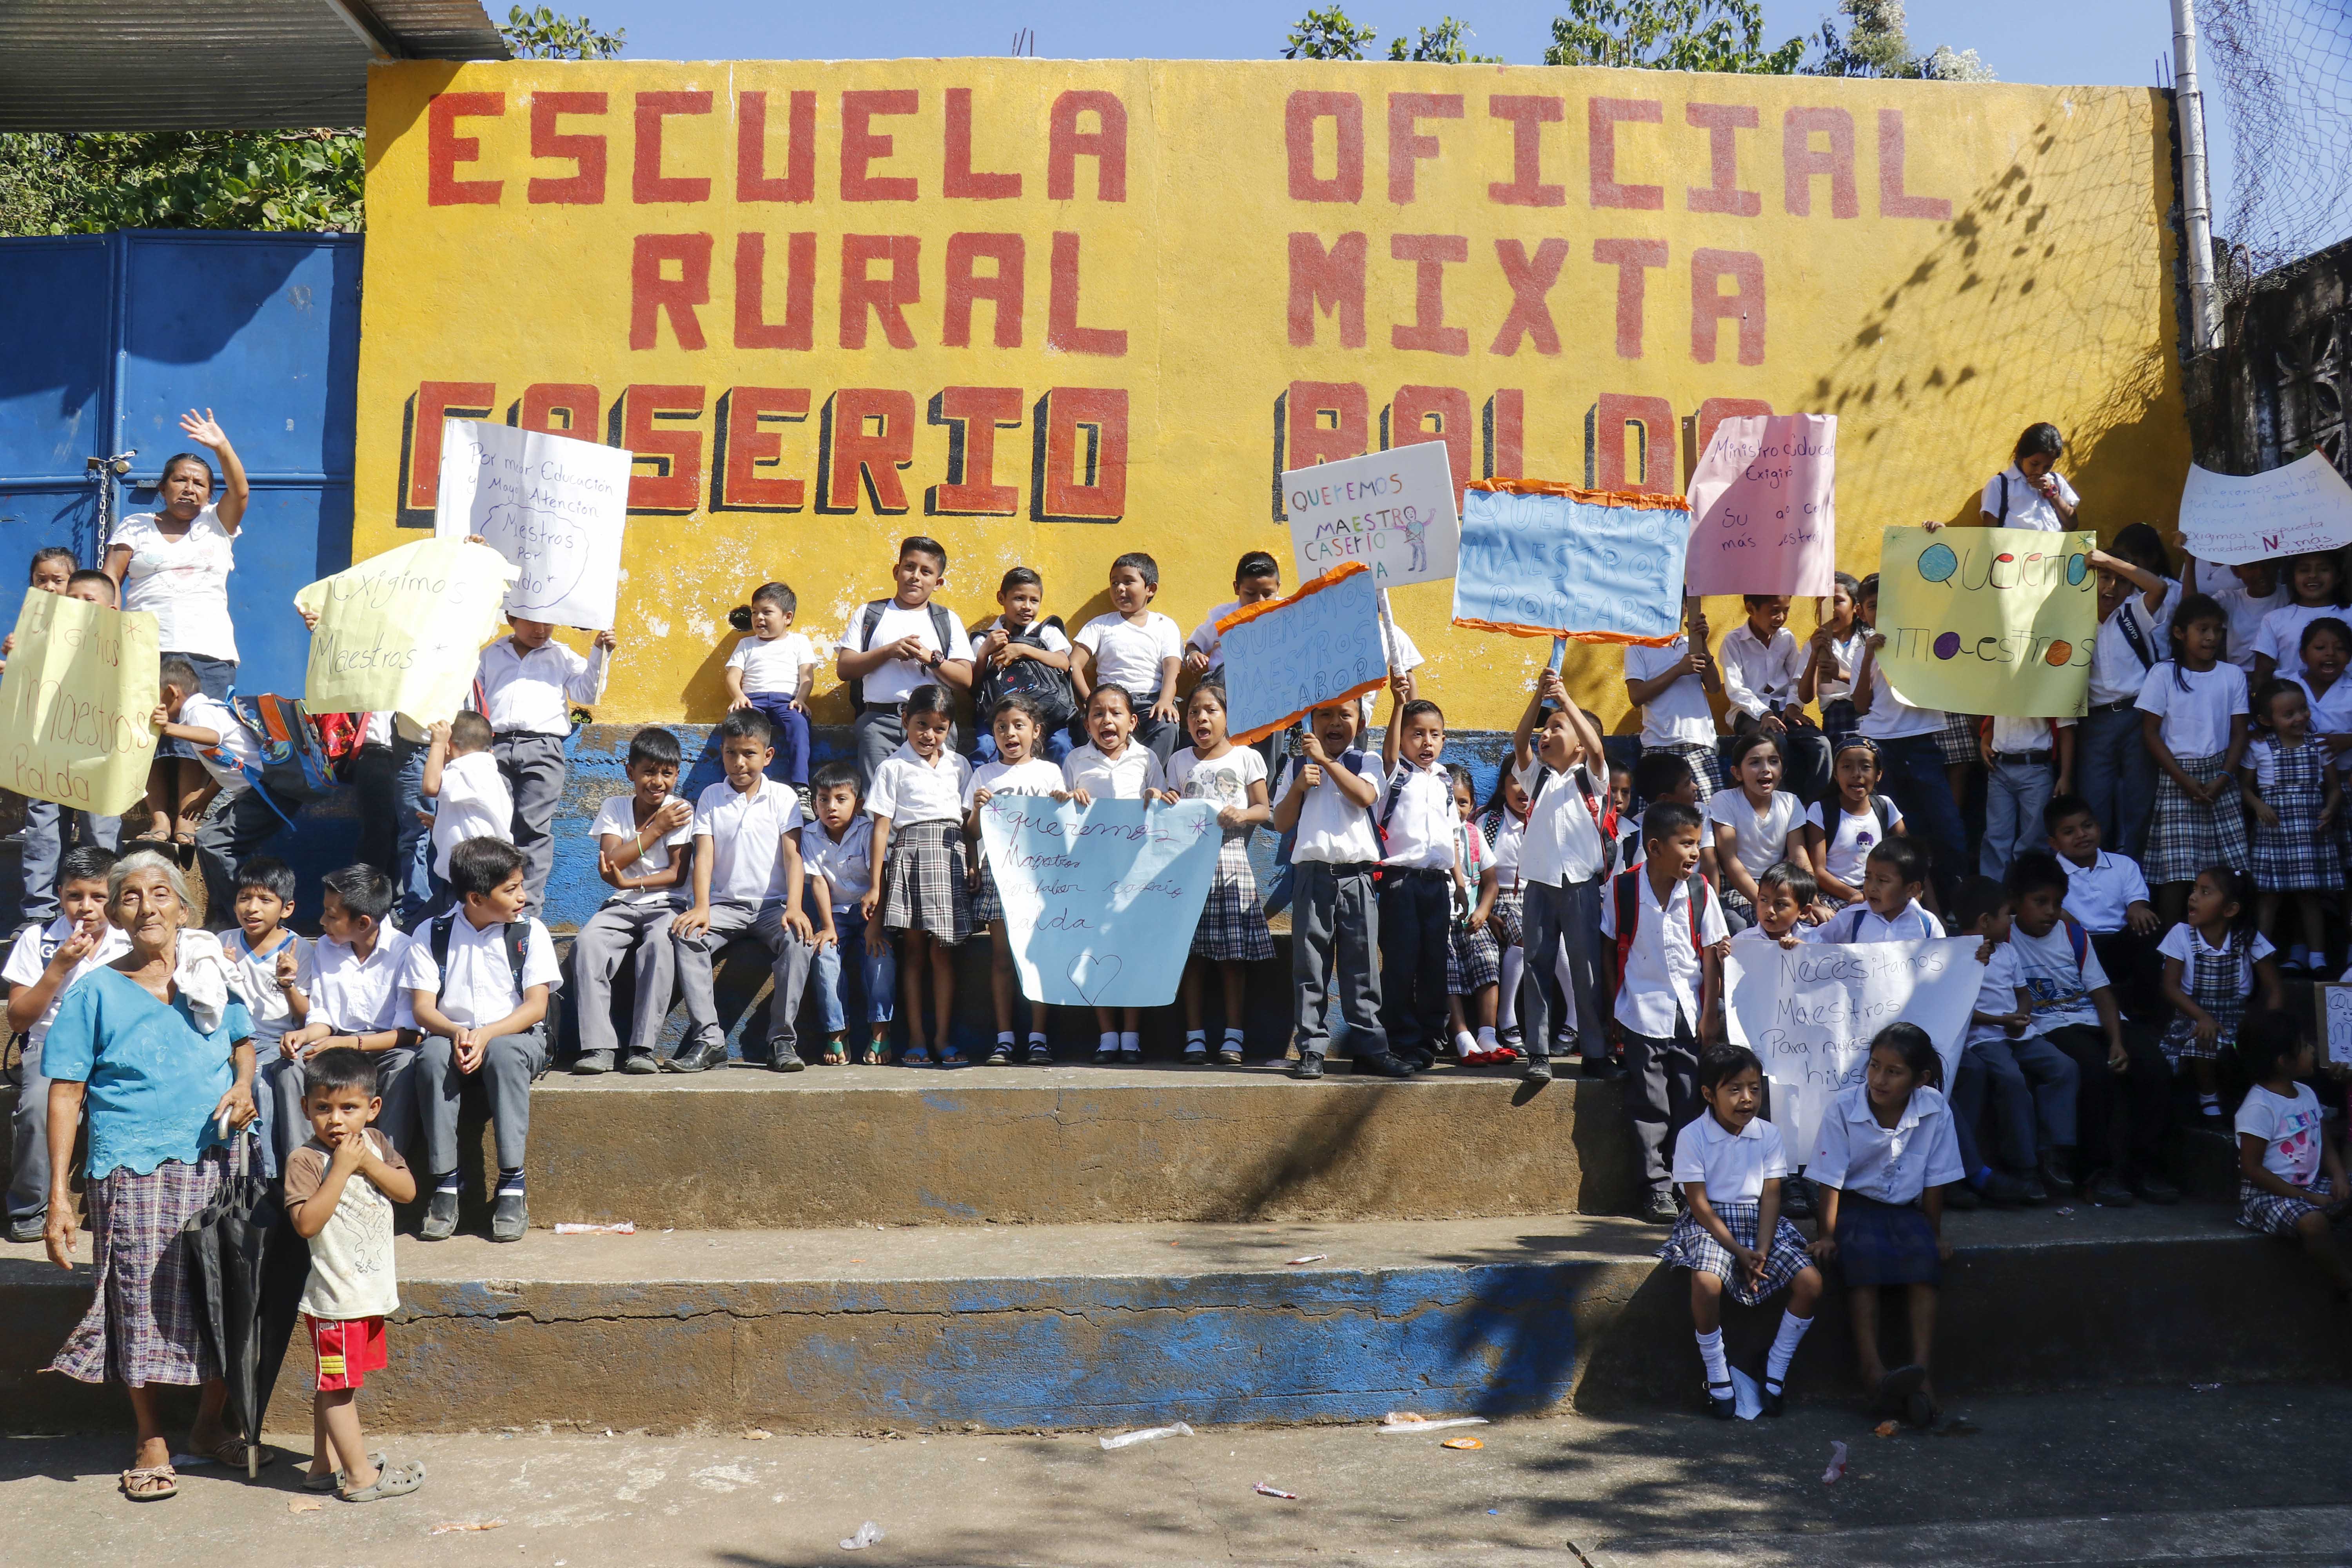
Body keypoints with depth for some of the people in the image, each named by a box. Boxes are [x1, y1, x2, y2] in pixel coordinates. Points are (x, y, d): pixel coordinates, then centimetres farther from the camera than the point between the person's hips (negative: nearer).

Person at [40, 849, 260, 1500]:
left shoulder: (212, 978, 7)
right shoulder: (96, 992, 0)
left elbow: (243, 1042, 23)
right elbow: (66, 1093, -2)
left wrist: (244, 1084, -1)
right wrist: (59, 1196, -8)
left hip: (214, 1165, 3)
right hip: (133, 1172, -3)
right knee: (144, 1300, 2)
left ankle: (210, 1425, 24)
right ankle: (152, 1444, 18)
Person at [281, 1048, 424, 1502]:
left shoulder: (375, 1144, 5)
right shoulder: (305, 1160, -15)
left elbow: (408, 1191, -3)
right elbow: (307, 1222, -26)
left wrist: (369, 1163, -16)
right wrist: (342, 1168, -26)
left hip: (372, 1290, 7)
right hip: (334, 1297, -7)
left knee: (336, 1384, 18)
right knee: (337, 1386, 2)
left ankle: (325, 1465, 29)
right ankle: (361, 1476, 8)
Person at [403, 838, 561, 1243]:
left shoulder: (529, 932, 1)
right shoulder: (432, 935, 3)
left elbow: (536, 1006, -7)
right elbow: (422, 1007, -2)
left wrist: (487, 1034, -23)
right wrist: (457, 1033, -23)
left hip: (515, 1036, -1)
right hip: (451, 1033, 1)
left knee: (504, 1053, -36)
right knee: (433, 1054, -33)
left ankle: (511, 1186, -33)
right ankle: (445, 1184, -27)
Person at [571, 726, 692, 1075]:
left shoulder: (680, 811, 0)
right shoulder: (614, 808, 6)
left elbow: (679, 875, -6)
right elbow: (608, 866, -6)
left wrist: (630, 883, -18)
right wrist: (656, 829, -9)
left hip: (664, 906, -2)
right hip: (621, 906, 2)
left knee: (659, 944, -35)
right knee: (587, 942, -27)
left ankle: (644, 1048, -33)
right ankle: (599, 1046, -29)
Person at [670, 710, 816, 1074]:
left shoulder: (783, 796, 6)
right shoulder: (711, 798, 9)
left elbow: (792, 855, -4)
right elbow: (704, 855, -2)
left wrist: (794, 906, -21)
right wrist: (701, 907, -19)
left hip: (772, 904, -1)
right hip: (725, 903, 1)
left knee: (800, 939, -32)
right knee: (685, 936, -28)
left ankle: (782, 1040, -25)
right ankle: (708, 1039, -28)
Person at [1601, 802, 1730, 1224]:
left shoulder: (1700, 890, -3)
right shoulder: (1623, 889, -7)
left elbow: (1711, 953, 1)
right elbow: (1610, 950, 3)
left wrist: (1709, 1015, -2)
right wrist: (1615, 1008, 3)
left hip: (1690, 1014, 2)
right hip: (1642, 1013, -2)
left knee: (1690, 1103, 5)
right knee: (1650, 1107, 3)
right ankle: (1657, 1189, 10)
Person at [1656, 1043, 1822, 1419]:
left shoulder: (1768, 1134, 1)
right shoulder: (1692, 1136, -9)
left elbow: (1771, 1196, -1)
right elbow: (1699, 1203, -11)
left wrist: (1762, 1250, -15)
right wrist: (1738, 1251, -18)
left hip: (1759, 1223, 4)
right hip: (1711, 1224, -4)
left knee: (1810, 1282, -18)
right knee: (1706, 1283, -34)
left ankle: (1776, 1370, 4)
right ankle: (1717, 1375, -9)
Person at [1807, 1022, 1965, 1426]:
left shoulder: (1934, 1110, -9)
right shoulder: (1844, 1108, -13)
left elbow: (1935, 1181, 0)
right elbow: (1831, 1180, -9)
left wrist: (1935, 1235, 2)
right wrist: (1828, 1235, -12)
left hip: (1907, 1209, 2)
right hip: (1857, 1207, -2)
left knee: (1924, 1258, -29)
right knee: (1864, 1256, -31)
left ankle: (1922, 1373, -35)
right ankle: (1873, 1374, -38)